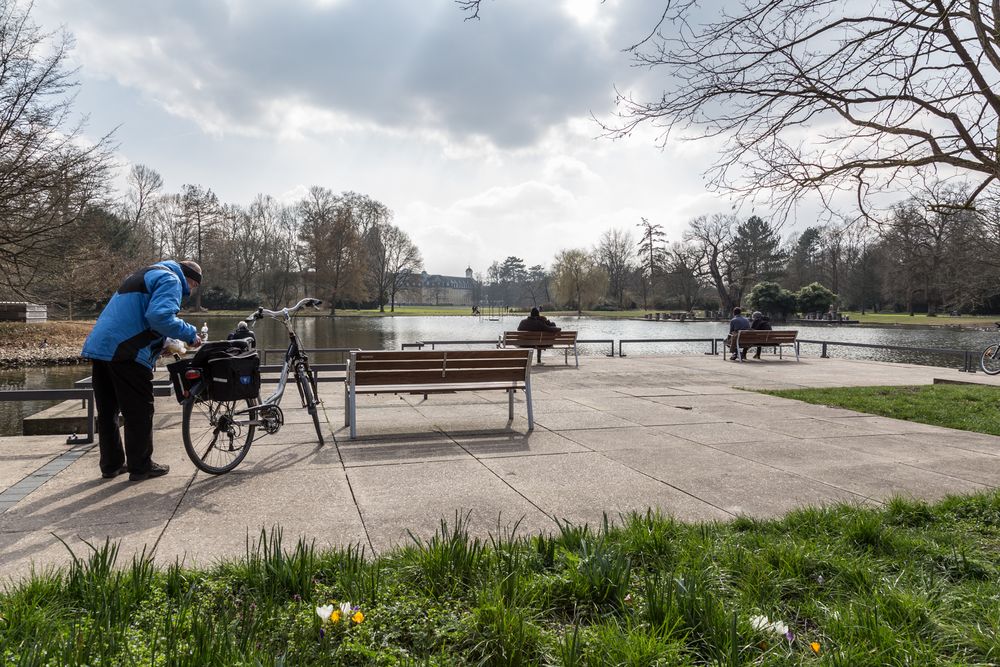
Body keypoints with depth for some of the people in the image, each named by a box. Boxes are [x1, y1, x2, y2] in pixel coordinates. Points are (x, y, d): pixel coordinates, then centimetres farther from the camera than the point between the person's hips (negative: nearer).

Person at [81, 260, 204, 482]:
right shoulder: (171, 280, -5)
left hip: (98, 347, 9)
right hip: (126, 353, -9)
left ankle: (111, 465, 25)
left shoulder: (147, 274, 27)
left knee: (108, 411, 16)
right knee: (139, 411, 2)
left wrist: (166, 346, 23)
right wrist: (189, 334, -10)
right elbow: (160, 316, -22)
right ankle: (140, 467, 9)